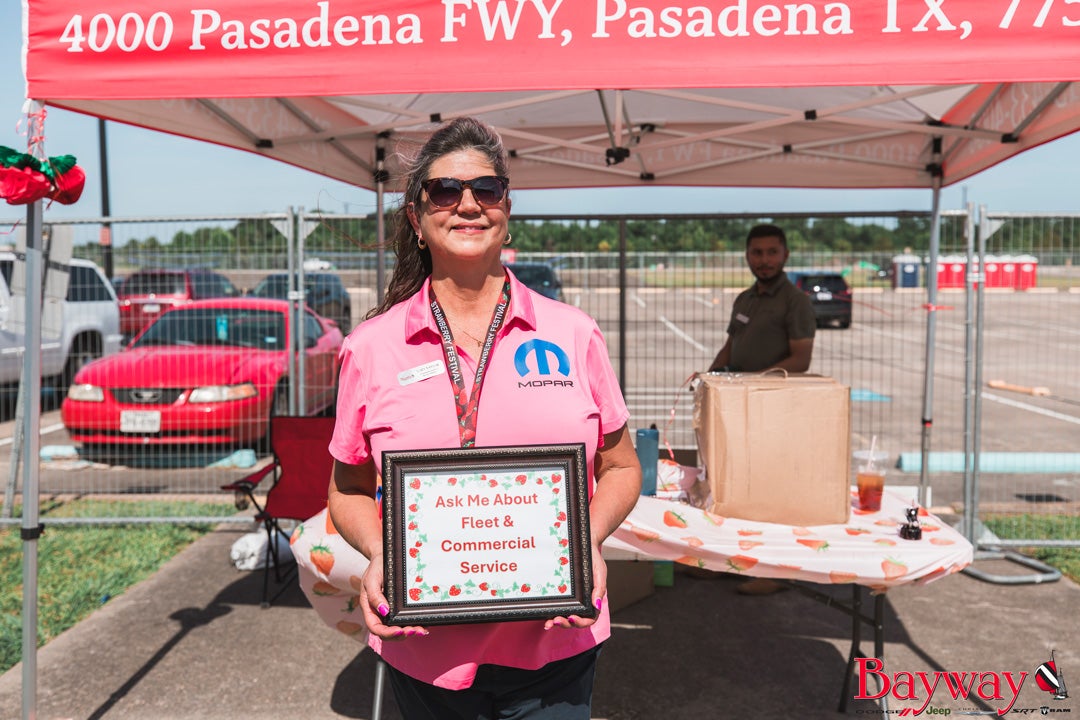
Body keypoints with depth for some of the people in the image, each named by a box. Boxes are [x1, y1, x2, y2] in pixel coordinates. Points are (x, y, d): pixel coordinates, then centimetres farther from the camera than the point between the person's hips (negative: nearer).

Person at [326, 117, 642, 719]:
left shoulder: (574, 335, -1)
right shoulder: (371, 348, -2)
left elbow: (620, 468, 7)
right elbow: (350, 490, 8)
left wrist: (589, 542, -11)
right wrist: (379, 554, -11)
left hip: (555, 642, 0)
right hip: (425, 653, 1)